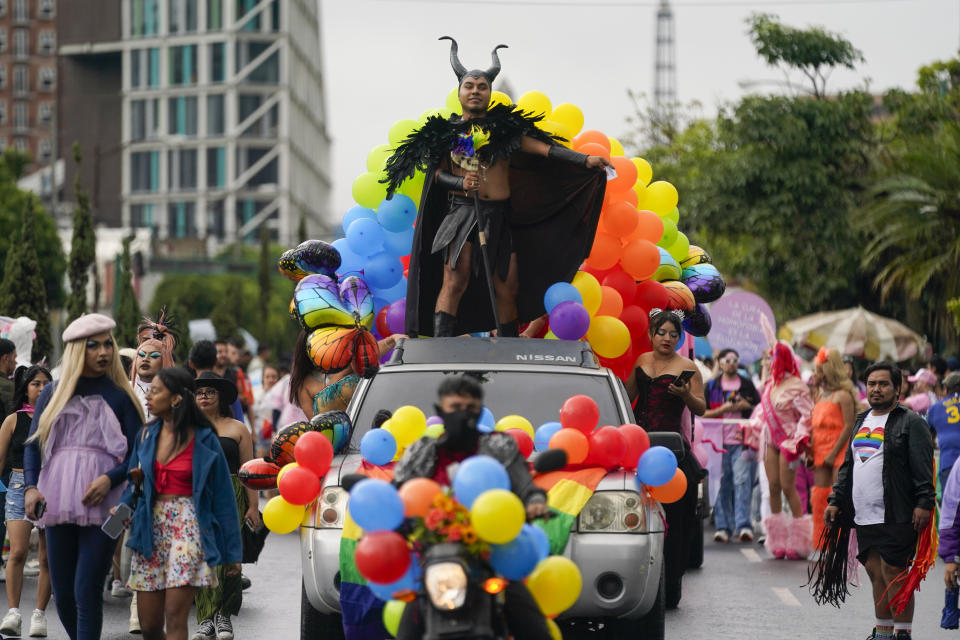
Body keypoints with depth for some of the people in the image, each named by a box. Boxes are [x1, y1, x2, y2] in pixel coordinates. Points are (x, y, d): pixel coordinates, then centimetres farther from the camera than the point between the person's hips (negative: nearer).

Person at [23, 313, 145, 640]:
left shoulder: (119, 396, 7)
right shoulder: (54, 393, 13)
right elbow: (33, 444, 11)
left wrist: (109, 479, -15)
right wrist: (30, 487, -5)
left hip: (101, 504, -3)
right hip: (58, 501, 3)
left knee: (86, 591, -12)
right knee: (63, 595, 5)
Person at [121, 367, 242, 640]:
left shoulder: (203, 440, -2)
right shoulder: (147, 435, 10)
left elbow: (223, 497, 1)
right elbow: (132, 483, 18)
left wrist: (232, 553, 1)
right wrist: (124, 507, -7)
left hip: (189, 526, -5)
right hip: (151, 527, 5)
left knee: (175, 617, -15)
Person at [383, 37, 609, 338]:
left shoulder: (506, 127, 8)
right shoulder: (446, 132, 8)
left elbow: (545, 148, 0)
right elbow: (438, 174, 6)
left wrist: (585, 160, -12)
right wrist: (461, 183, -15)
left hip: (500, 215, 2)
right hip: (461, 210, -2)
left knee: (506, 288, 4)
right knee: (455, 280, -17)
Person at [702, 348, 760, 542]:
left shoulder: (747, 384, 12)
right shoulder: (711, 386, 10)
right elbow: (702, 413, 5)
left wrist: (747, 406, -3)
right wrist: (723, 409, -8)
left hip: (742, 440, -1)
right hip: (719, 441, 1)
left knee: (742, 481, -11)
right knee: (722, 484, 0)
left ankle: (744, 526, -15)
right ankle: (723, 526, 5)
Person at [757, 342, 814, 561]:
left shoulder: (795, 386, -11)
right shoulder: (770, 384, 13)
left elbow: (807, 415, -15)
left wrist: (798, 440, -21)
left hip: (787, 440, -7)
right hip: (771, 440, 7)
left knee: (788, 486, -10)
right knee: (774, 487, 2)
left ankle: (798, 542, -4)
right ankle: (778, 542, 6)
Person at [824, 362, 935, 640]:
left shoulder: (911, 423, -3)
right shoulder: (861, 422, 20)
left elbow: (923, 467, -11)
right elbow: (848, 467, 24)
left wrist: (924, 503, -19)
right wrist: (836, 500, 18)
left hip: (895, 518, -7)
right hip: (864, 517, 7)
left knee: (894, 572, -9)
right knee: (876, 572, 11)